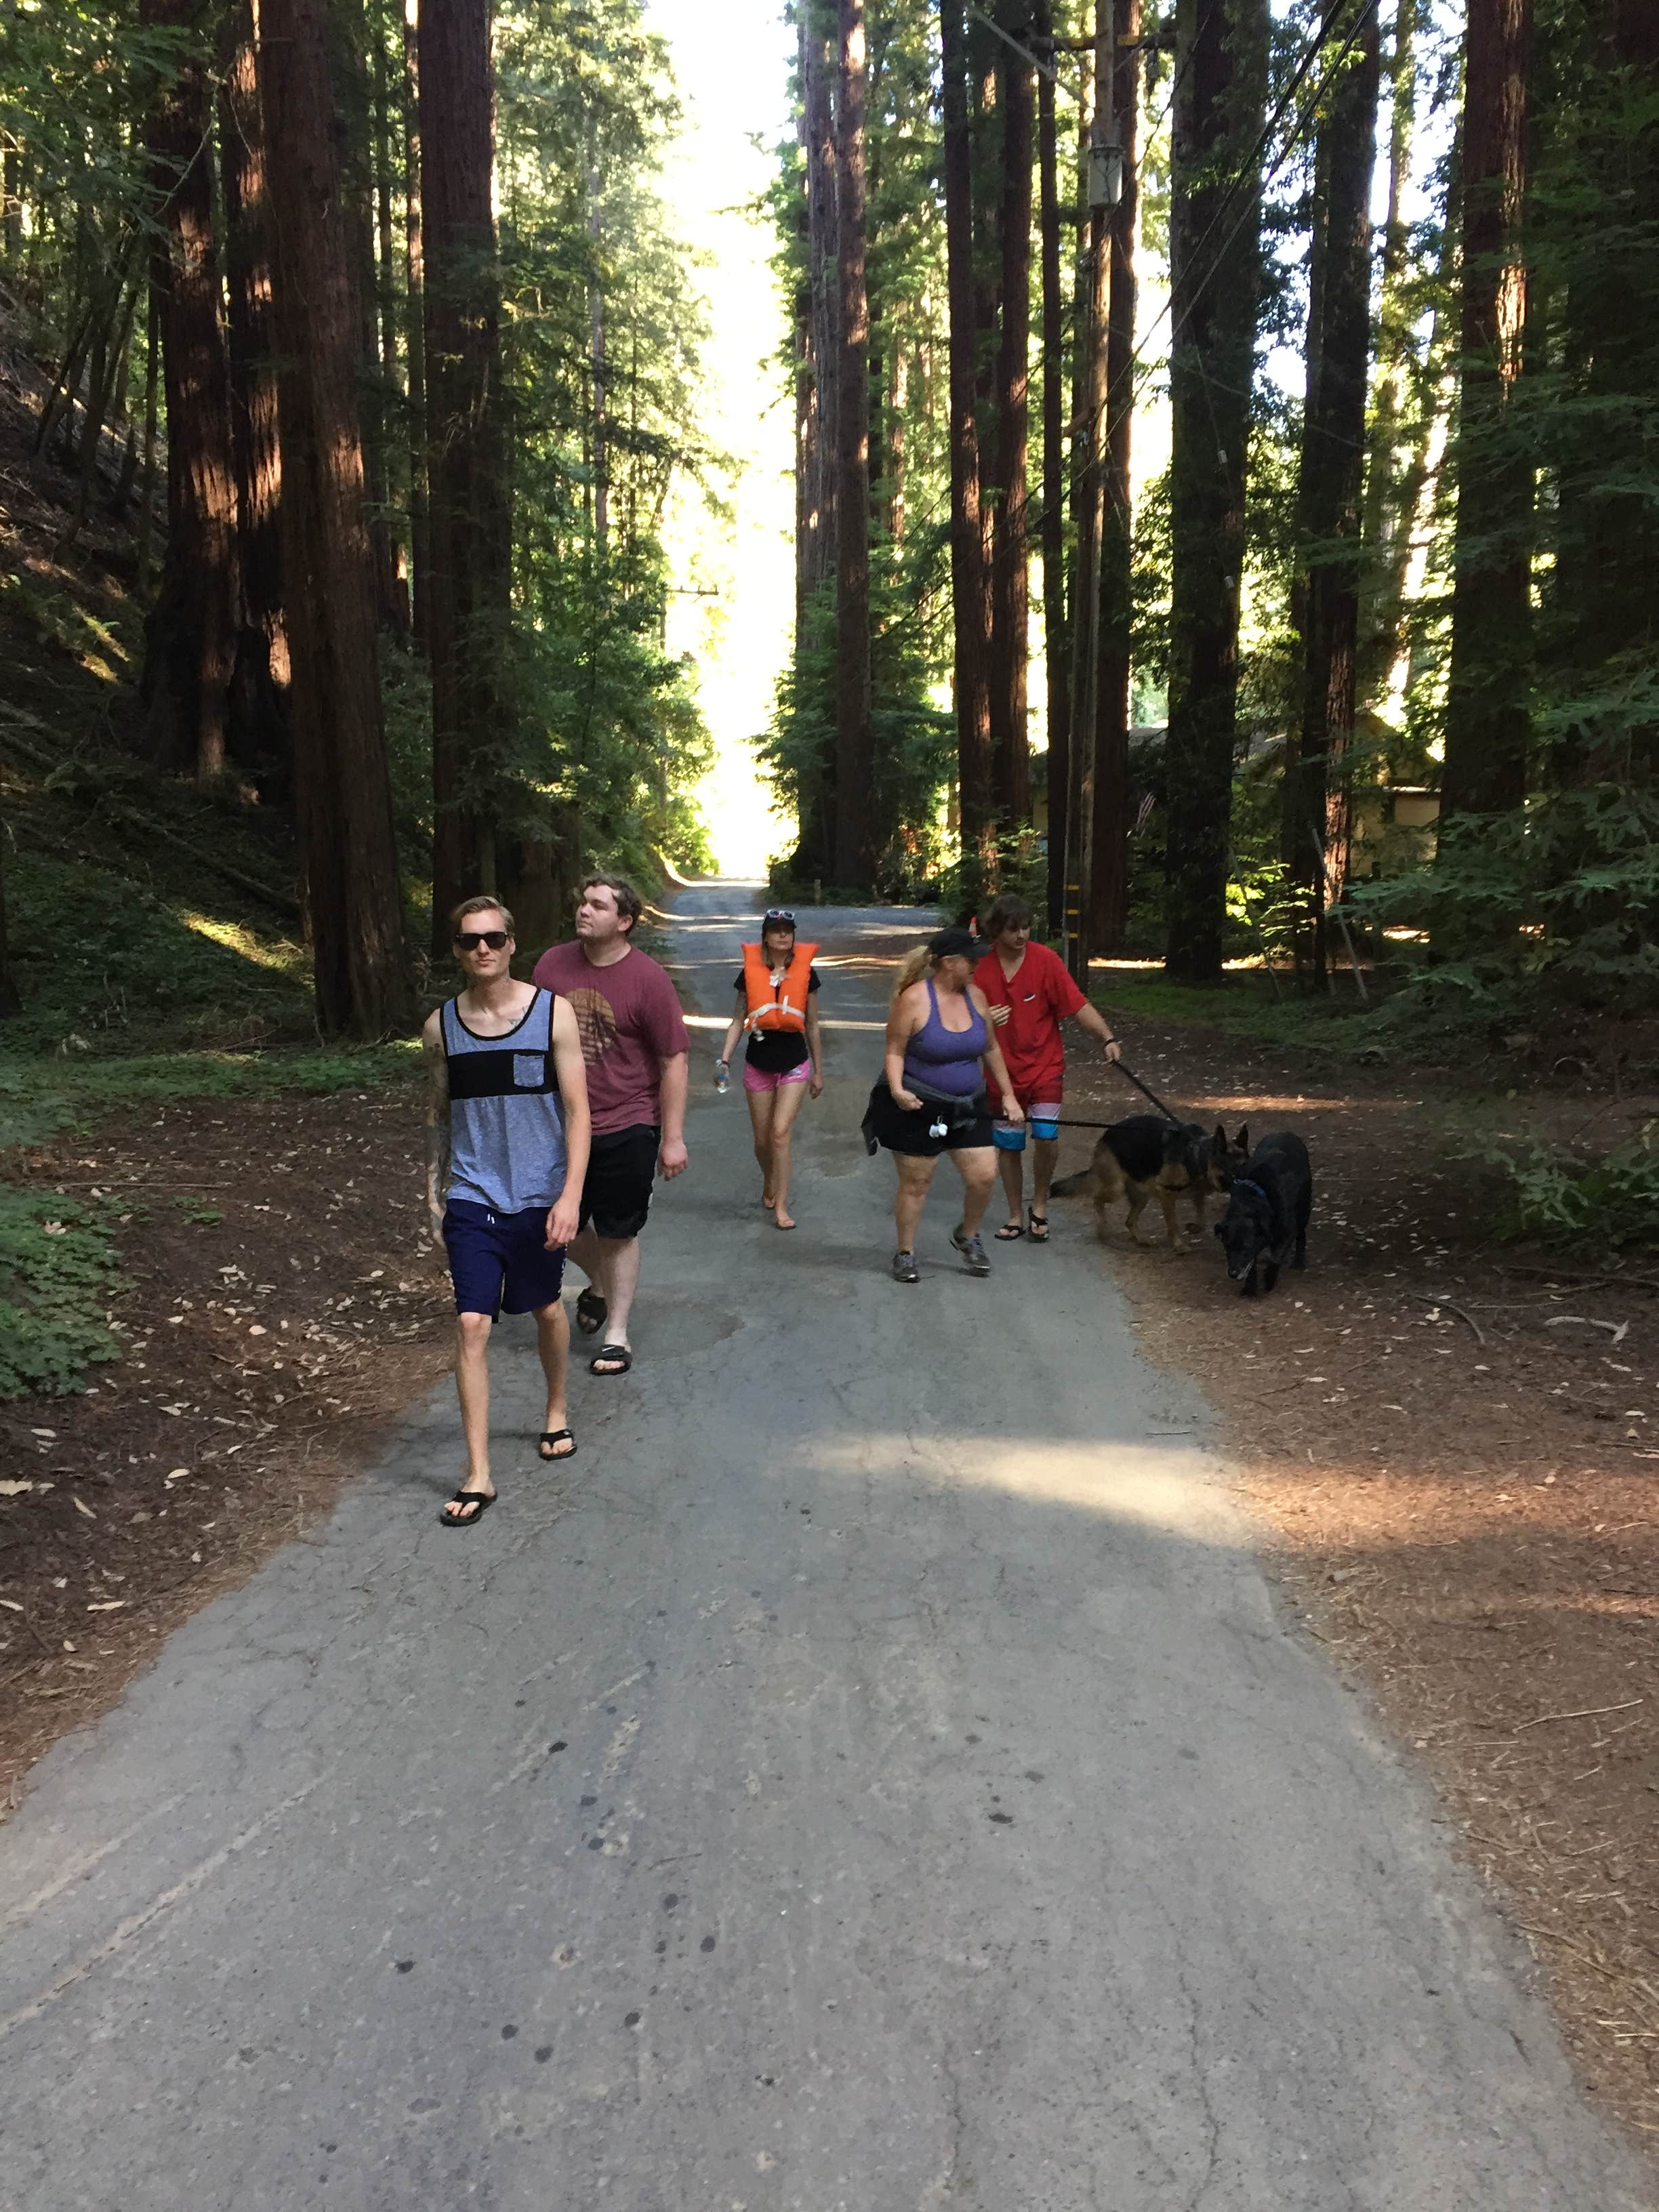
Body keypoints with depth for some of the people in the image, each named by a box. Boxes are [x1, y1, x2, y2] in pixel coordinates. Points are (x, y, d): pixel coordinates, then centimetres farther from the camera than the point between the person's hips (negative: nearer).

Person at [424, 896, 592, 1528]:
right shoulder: (441, 1027, 0)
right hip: (472, 1198, 1)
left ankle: (557, 1411, 45)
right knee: (471, 1325, -7)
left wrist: (572, 1194, -16)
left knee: (547, 1309, 18)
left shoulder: (553, 1013, -7)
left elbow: (576, 1109, -8)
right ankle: (478, 1476, 0)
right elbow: (439, 1115, 11)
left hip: (540, 1195, 0)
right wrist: (434, 1196, 10)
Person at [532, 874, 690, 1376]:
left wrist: (673, 1138, -11)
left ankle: (617, 1333, 22)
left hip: (625, 1129, -4)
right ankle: (600, 1284, 44)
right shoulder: (553, 964, -1)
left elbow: (674, 1061, -10)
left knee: (618, 1234, 6)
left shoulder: (648, 979, -13)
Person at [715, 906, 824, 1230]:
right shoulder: (751, 972, -1)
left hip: (795, 1063, -1)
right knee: (762, 1140, 10)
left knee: (781, 1133, -13)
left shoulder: (805, 972, -1)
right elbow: (739, 1021, 4)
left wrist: (818, 1071, 10)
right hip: (759, 1064, 1)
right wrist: (724, 1059, -7)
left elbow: (812, 1026, 6)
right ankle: (769, 1184, 39)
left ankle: (781, 1206, -4)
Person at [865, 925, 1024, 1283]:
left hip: (967, 1106, 5)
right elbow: (894, 1052, -11)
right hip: (917, 1107, -5)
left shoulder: (975, 995, 2)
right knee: (915, 1183, 4)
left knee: (984, 1176, -1)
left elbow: (990, 1049, 13)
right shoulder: (914, 999, -16)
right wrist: (897, 1090, -28)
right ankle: (905, 1254, 23)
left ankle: (967, 1236, 27)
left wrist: (1008, 1094, 14)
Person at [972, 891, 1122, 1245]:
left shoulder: (1046, 960, -11)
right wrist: (984, 1020, -20)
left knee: (1046, 1137, -16)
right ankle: (1015, 1217, 26)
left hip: (1045, 1066, -2)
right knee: (1007, 1146, 9)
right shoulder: (982, 969, -6)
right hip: (1004, 1069, 2)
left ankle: (1039, 1207, 8)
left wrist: (1107, 1038, -27)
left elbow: (1079, 1005, -14)